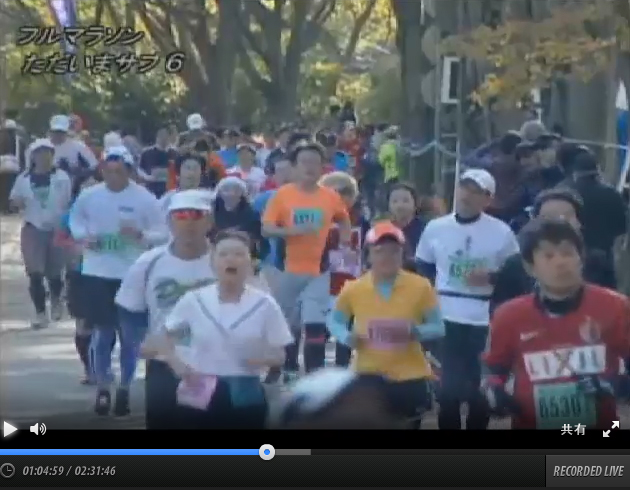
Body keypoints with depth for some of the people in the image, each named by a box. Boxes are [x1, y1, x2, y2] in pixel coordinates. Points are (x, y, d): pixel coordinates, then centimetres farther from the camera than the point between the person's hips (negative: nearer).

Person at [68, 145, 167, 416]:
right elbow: (75, 219, 15)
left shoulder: (144, 198, -9)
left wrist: (140, 235, -24)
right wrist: (83, 236, -5)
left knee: (129, 334, 7)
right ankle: (102, 389, 19)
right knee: (102, 332, 6)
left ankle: (124, 389, 23)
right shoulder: (88, 196, -2)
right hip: (98, 272, 1)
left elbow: (162, 233, -5)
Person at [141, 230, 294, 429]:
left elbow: (279, 355, 2)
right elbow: (166, 337, 12)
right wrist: (176, 362, -6)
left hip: (246, 399, 0)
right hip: (199, 397, 1)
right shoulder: (193, 300, 0)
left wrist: (262, 359, -19)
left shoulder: (264, 304, -3)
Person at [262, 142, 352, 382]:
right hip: (291, 270, 1)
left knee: (315, 322, -12)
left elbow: (344, 220, 19)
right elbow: (266, 229, -9)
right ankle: (290, 369, 32)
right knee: (290, 323, 14)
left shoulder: (331, 197, -1)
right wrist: (292, 231, -23)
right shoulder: (282, 194, -5)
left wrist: (345, 240, 5)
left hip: (319, 270, 0)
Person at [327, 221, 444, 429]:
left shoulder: (420, 286, -7)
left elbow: (438, 328, -1)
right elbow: (334, 321, 10)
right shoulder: (354, 289, -5)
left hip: (410, 377, 0)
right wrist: (347, 338, -11)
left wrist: (417, 332, -22)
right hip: (368, 376, 0)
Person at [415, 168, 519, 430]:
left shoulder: (501, 232, -1)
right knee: (448, 387, 1)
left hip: (485, 322, -1)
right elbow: (422, 271, 14)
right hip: (445, 319, 1)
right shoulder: (435, 228, 5)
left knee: (479, 387, 2)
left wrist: (491, 277, -14)